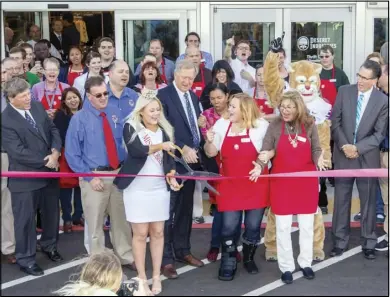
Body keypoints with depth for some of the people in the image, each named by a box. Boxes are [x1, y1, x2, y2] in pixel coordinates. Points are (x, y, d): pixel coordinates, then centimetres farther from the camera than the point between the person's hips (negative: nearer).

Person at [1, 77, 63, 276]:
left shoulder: (37, 107, 2)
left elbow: (53, 129, 6)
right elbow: (18, 152, -23)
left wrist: (55, 151, -12)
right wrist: (45, 161, -17)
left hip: (49, 172, 7)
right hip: (25, 177, -6)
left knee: (52, 212, 21)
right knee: (25, 219, 6)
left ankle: (49, 245, 43)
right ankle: (26, 259, 22)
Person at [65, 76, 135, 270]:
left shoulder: (115, 113, 4)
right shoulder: (79, 119, -10)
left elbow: (125, 141, 13)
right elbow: (71, 153, -8)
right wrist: (89, 177, -14)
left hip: (118, 173, 4)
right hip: (94, 175, -4)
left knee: (121, 219, 15)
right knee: (95, 223, 7)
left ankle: (126, 257, 31)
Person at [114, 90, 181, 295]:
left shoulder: (164, 130, 7)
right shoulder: (131, 128, -6)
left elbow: (169, 158, 8)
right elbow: (136, 150, -22)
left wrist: (171, 177, -10)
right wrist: (160, 146, -33)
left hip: (160, 188, 4)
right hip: (137, 188, -4)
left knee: (158, 232, 6)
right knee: (140, 233, 0)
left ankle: (156, 277, 15)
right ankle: (141, 278, 10)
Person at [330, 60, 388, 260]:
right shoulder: (344, 92, -2)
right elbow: (335, 121, -1)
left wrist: (358, 148, -17)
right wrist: (344, 145, -13)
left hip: (367, 157, -1)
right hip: (343, 155, 1)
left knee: (368, 201, 9)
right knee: (341, 199, 8)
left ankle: (369, 243, 21)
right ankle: (340, 241, 19)